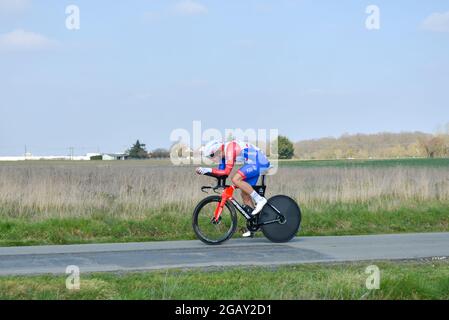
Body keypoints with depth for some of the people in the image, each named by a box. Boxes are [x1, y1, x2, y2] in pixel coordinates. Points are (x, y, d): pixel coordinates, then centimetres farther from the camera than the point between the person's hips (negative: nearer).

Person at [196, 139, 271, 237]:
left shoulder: (230, 148, -21)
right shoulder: (223, 153, 10)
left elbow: (227, 171, -28)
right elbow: (221, 171, 9)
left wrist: (209, 170, -25)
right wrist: (204, 171, -3)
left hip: (259, 162, -10)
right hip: (253, 164, 10)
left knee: (236, 179, -24)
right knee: (245, 194, 8)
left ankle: (259, 200, -17)